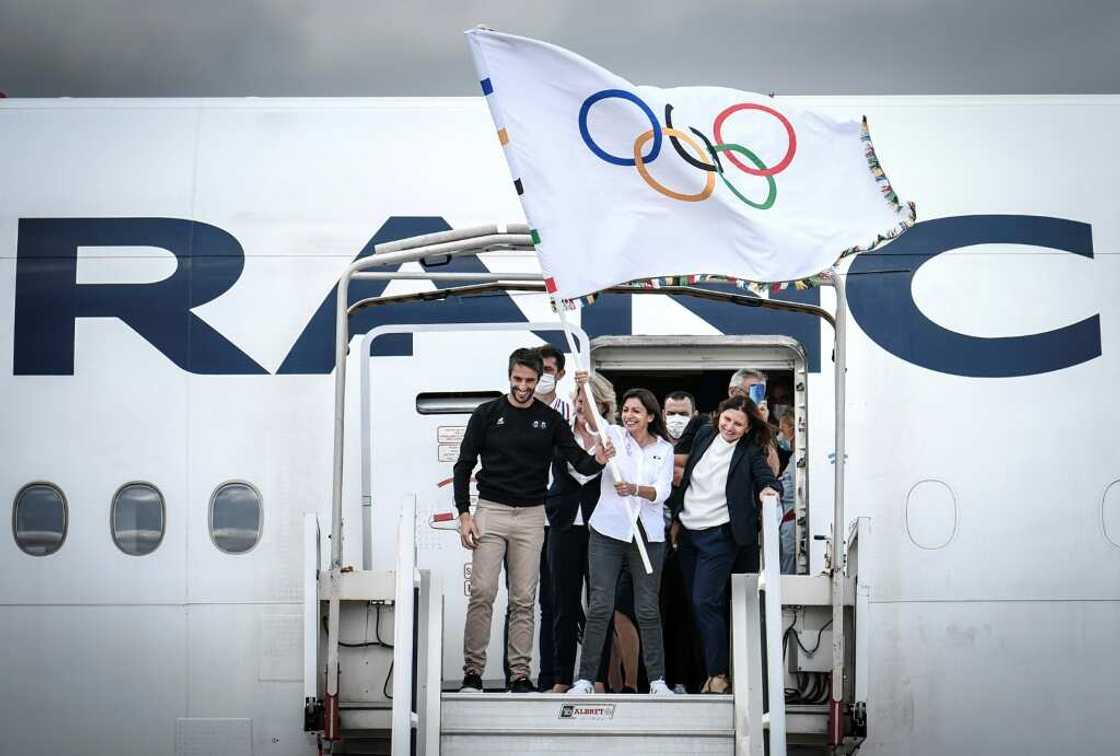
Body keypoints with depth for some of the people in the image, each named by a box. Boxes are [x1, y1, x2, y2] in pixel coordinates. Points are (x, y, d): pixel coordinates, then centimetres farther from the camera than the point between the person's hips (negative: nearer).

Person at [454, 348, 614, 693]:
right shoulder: (487, 414, 1)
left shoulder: (550, 419, 5)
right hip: (490, 510, -1)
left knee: (524, 600, 3)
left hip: (531, 516, 2)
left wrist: (596, 460, -25)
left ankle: (520, 674, 7)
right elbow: (464, 466, 3)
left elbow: (577, 460, -1)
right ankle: (473, 671, -1)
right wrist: (464, 514, -6)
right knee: (482, 593, -8)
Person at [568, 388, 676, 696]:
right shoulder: (614, 435, 5)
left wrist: (635, 489, -24)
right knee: (600, 606, -5)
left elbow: (662, 491, -5)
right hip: (608, 531, -1)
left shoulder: (664, 449, 7)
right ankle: (585, 679, -2)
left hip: (647, 534, 1)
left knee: (648, 609, 3)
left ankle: (657, 680, 9)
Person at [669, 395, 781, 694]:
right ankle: (713, 662, 20)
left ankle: (718, 674, -5)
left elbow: (769, 479, -16)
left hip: (719, 535, -6)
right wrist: (677, 519, 16)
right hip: (688, 532, 6)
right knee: (697, 604, 9)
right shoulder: (705, 436, 6)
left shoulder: (750, 453, -8)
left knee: (705, 602, -13)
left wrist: (770, 489, -40)